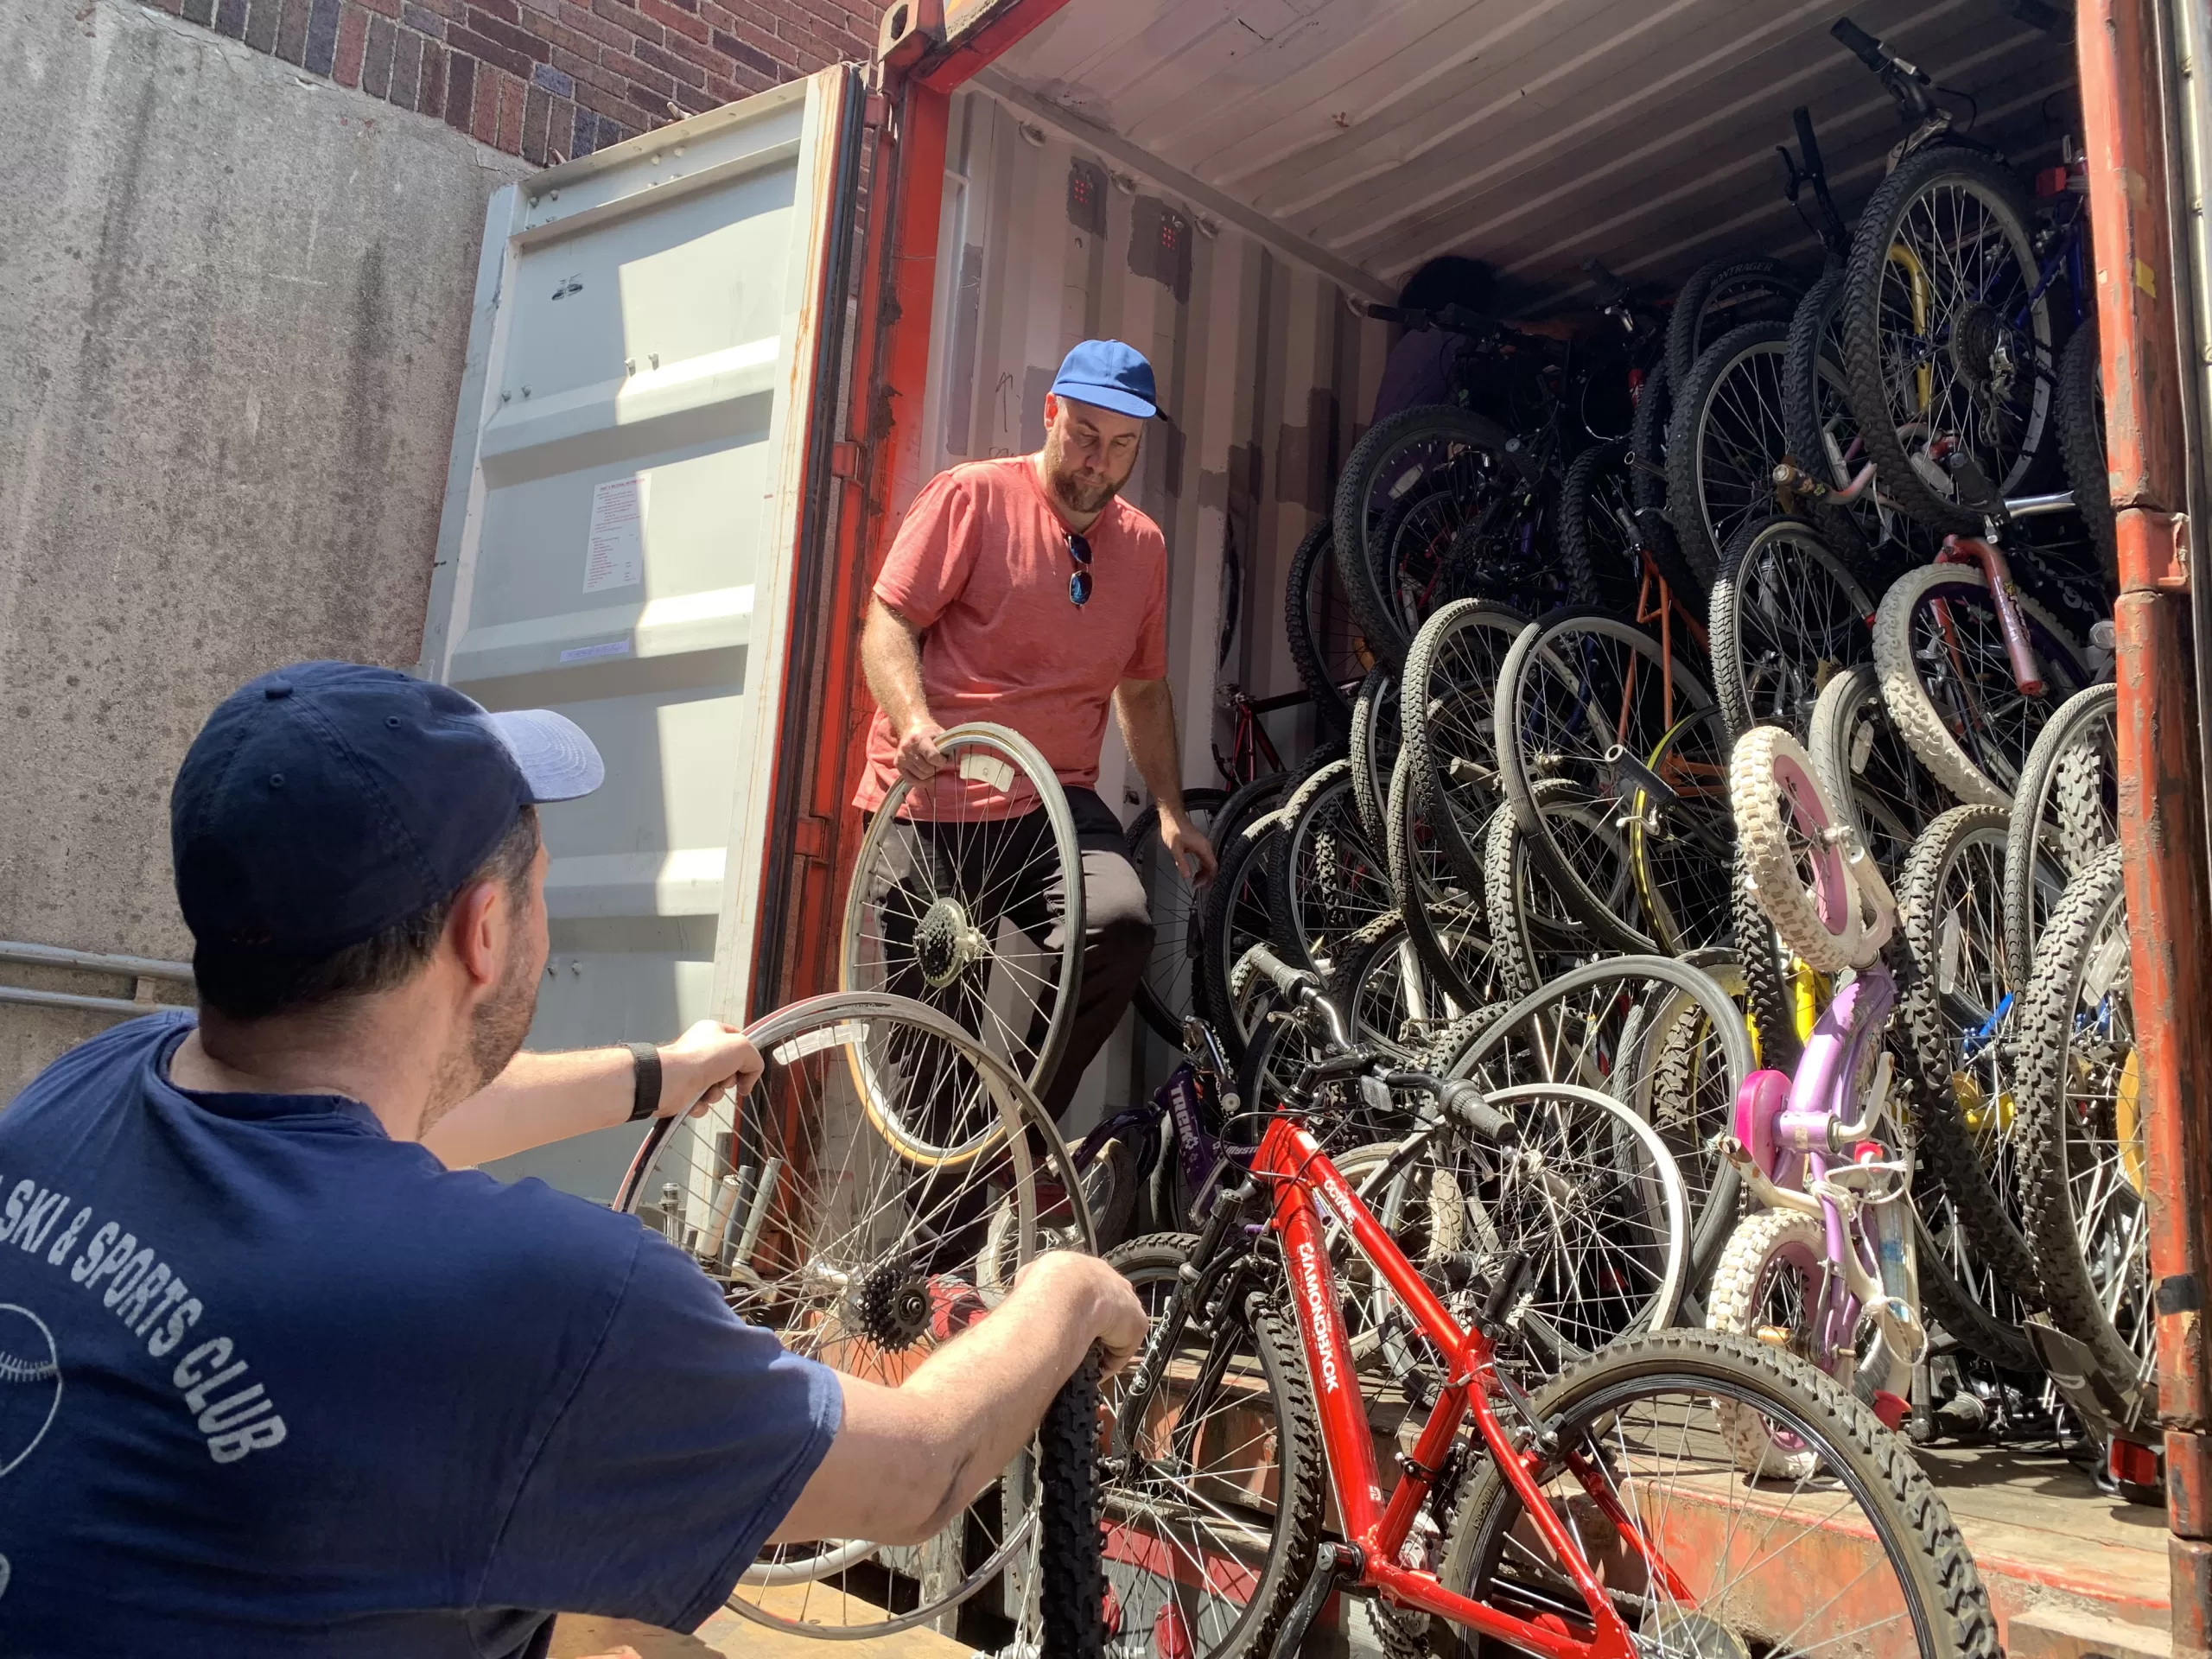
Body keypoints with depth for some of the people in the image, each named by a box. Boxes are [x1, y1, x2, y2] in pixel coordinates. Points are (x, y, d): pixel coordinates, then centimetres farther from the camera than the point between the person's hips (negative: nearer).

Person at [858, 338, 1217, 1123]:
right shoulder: (971, 495, 0)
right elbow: (888, 621, -7)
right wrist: (914, 720, -25)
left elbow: (1143, 686, 23)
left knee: (1121, 922, -27)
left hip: (1054, 799, 3)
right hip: (933, 798, -3)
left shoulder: (1143, 544, 15)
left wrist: (1171, 810, 16)